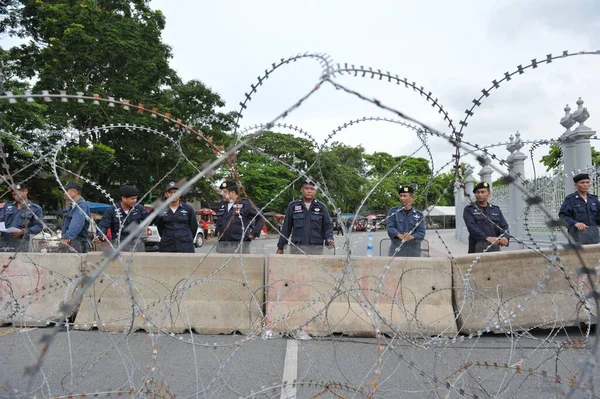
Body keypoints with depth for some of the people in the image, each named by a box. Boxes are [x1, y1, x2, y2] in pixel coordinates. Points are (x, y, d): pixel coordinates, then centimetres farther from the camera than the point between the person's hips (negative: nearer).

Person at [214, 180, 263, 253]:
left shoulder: (245, 204, -6)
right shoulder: (222, 205, 14)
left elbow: (260, 219, -6)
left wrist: (254, 233, -9)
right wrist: (217, 231, 19)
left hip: (240, 245, -6)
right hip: (222, 246, 6)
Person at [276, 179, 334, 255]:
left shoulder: (321, 207, 7)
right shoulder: (293, 205, 7)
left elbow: (328, 226, 10)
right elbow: (286, 227, 10)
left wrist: (329, 238, -10)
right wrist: (280, 247, 9)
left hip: (316, 249, 0)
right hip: (296, 248, 0)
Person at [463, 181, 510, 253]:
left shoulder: (496, 210, 17)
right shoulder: (469, 209, 4)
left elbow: (504, 226, 8)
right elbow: (472, 227, -11)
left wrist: (505, 237, -16)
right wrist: (487, 238, -27)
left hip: (495, 247, 4)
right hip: (477, 249, -4)